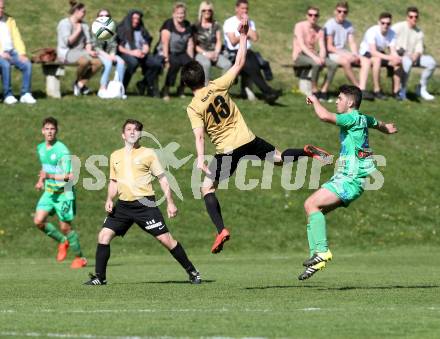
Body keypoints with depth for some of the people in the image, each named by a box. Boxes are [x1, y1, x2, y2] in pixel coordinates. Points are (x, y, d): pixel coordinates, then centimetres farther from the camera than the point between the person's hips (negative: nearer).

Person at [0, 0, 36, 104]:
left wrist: (22, 53, -6)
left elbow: (17, 38, 11)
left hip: (12, 52, 4)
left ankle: (25, 94, -20)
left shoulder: (10, 20, 18)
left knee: (27, 64, -24)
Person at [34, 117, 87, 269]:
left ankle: (80, 258, 15)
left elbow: (70, 176, -23)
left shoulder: (62, 151, -18)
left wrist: (49, 176, -32)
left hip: (64, 193, -7)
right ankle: (62, 241, 15)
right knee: (38, 221, -9)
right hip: (49, 192, 7)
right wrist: (41, 180, 11)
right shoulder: (41, 148, 6)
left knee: (65, 227, -3)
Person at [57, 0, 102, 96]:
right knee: (84, 60, -38)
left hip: (80, 52, 7)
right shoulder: (65, 23, -5)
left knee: (98, 62, -22)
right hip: (66, 52, -7)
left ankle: (81, 84, -9)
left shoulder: (84, 25, 16)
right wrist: (78, 31, -9)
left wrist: (89, 51, -8)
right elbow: (68, 41, -17)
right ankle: (79, 81, -8)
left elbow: (88, 41, 12)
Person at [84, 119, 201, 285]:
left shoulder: (148, 154, 1)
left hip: (144, 204, -4)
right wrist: (109, 199, 5)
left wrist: (170, 203, -5)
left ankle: (192, 272, 3)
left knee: (165, 238, -8)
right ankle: (99, 277, 3)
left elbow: (162, 178, 2)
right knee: (104, 235, -7)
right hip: (123, 205, 4)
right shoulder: (115, 156, 14)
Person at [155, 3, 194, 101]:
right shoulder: (168, 24, -10)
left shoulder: (187, 26, 8)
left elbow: (190, 45, 7)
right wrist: (166, 60, -25)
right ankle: (166, 89, -22)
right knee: (175, 63, -35)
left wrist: (191, 59, -6)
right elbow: (165, 43, -17)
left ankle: (181, 89, -4)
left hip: (180, 53, 5)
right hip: (165, 53, -5)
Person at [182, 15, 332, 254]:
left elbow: (199, 136, -23)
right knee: (279, 158, 27)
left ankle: (221, 230, -10)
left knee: (207, 188, 7)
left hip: (227, 151, -4)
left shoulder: (193, 108, -12)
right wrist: (243, 36, 8)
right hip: (247, 140, 4)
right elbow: (239, 63, 4)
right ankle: (308, 152, 0)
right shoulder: (218, 86, -4)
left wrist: (200, 160, -28)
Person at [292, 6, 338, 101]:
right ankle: (314, 91, -25)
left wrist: (321, 57, -23)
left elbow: (322, 47, 1)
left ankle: (324, 91, -17)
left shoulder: (319, 30, 10)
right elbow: (302, 45, -19)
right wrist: (314, 57, -32)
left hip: (313, 55, 6)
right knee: (317, 64, -38)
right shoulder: (300, 26, -7)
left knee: (334, 64, -20)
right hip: (299, 56, -6)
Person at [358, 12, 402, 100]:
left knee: (397, 62, -18)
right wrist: (389, 57, -43)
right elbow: (373, 52, -34)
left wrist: (397, 58, -38)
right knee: (377, 59, -38)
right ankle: (377, 91, -29)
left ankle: (396, 91, -8)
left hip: (381, 54, 5)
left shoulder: (391, 33, -8)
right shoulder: (372, 31, -26)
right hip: (366, 53, -5)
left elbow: (393, 51, -14)